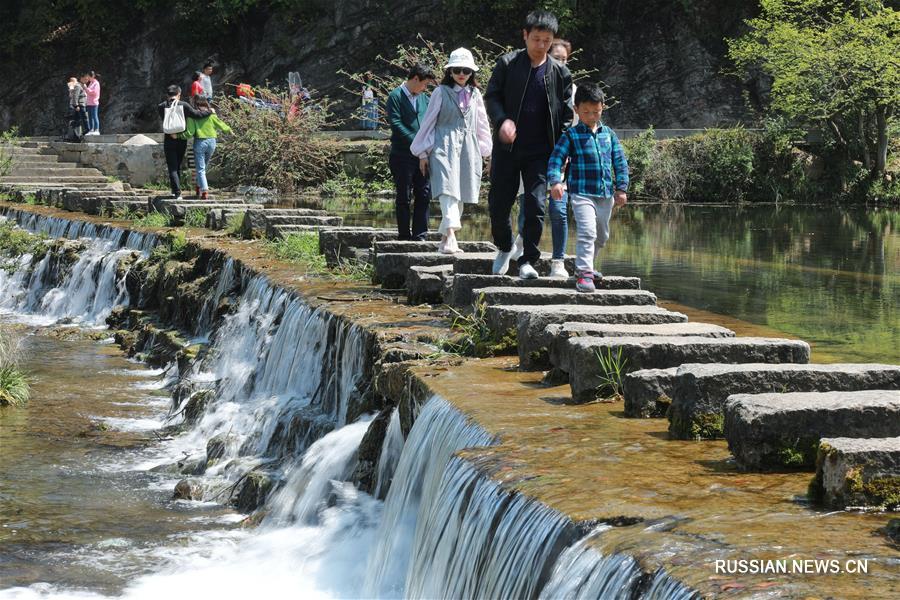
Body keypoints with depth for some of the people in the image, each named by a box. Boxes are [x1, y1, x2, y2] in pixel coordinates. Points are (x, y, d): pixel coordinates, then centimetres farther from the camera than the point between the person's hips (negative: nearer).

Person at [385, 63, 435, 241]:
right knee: (403, 197, 2)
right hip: (402, 155, -6)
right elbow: (395, 123, -14)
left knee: (424, 195, 2)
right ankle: (404, 236, 8)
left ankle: (420, 235, 7)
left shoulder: (424, 98, 15)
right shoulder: (396, 96, -5)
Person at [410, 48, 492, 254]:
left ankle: (445, 239, 14)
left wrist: (487, 151, 18)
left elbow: (482, 124, 21)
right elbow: (428, 122, 5)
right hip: (445, 146, -5)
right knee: (448, 191, -20)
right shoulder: (441, 92, 2)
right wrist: (423, 153, 3)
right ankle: (451, 235, -34)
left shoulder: (475, 94, 14)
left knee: (460, 197, 5)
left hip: (468, 148, 5)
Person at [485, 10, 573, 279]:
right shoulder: (507, 64, 0)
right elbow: (492, 96, 1)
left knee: (535, 206, -7)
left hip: (541, 152, 0)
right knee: (498, 203, 5)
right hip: (508, 147, 0)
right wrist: (502, 120, -19)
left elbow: (566, 113, 7)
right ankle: (504, 248, 31)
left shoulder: (560, 72, 3)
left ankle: (528, 260, 2)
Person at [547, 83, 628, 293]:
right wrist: (555, 181, -26)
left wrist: (621, 188, 4)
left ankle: (585, 265, 38)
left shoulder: (608, 134, 8)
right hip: (582, 194, -6)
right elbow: (556, 159, -9)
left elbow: (620, 161, 11)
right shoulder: (571, 135, -3)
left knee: (601, 236, 18)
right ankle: (584, 273, -20)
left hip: (606, 194, 6)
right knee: (587, 232, -21)